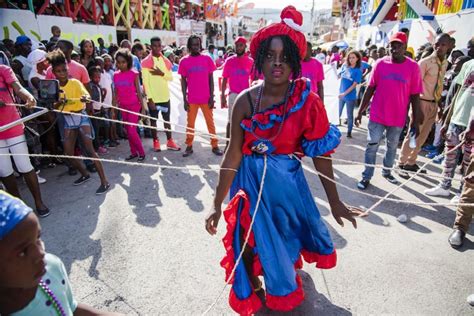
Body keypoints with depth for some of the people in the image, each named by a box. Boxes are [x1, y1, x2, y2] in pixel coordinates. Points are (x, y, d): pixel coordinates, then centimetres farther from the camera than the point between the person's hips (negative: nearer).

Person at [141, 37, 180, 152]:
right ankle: (155, 142, 18)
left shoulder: (165, 61, 7)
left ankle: (170, 141, 19)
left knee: (167, 119, 10)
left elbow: (171, 78, 6)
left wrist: (162, 73, -14)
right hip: (153, 97, -4)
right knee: (153, 120, 7)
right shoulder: (146, 62, -7)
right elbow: (145, 81, -11)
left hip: (165, 96, 4)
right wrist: (150, 98, -16)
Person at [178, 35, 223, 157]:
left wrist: (212, 97, -3)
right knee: (190, 123, 7)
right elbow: (183, 81, 4)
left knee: (210, 122, 6)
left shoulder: (207, 59, 2)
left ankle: (215, 146, 14)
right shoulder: (184, 61, 2)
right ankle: (189, 146, 16)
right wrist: (184, 100, -1)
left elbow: (211, 79, 3)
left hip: (206, 98, 0)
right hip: (192, 99, 0)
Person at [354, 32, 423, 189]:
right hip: (377, 115, 0)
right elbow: (370, 88, 1)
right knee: (372, 146, 4)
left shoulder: (413, 66, -5)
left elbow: (415, 95, -3)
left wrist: (415, 120, -3)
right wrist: (360, 111, -1)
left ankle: (387, 171, 38)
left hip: (398, 117, 1)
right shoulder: (380, 63, -3)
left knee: (392, 147, 17)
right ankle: (366, 176, 16)